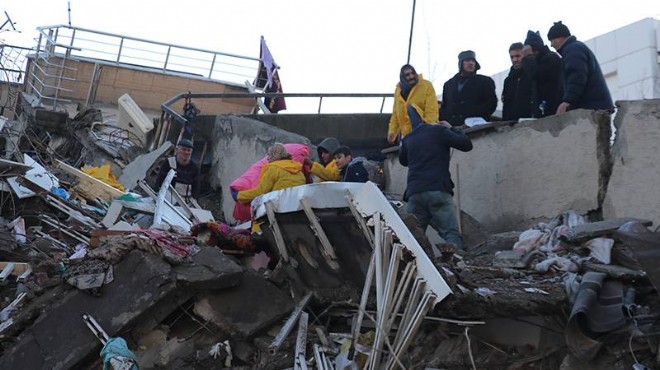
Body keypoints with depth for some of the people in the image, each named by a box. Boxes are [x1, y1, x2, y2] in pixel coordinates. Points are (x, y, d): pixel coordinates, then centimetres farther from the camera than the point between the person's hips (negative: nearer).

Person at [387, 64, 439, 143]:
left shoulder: (426, 86, -9)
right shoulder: (398, 90, 8)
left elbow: (432, 111, -14)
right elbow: (395, 114, 13)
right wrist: (392, 131, 4)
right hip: (406, 135, 5)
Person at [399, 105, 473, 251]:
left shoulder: (407, 139, 17)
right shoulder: (438, 131, 2)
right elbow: (466, 145, 5)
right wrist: (451, 129, 18)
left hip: (414, 193, 4)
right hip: (438, 190, -4)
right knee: (451, 233, -10)